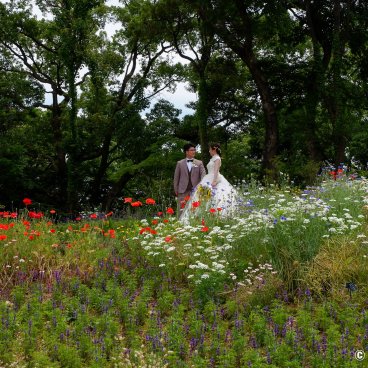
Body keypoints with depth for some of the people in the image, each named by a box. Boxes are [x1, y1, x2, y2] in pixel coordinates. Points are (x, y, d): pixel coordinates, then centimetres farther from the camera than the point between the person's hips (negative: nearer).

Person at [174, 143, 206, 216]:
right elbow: (176, 177, 11)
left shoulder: (199, 163, 9)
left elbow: (203, 174, -1)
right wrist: (176, 190, 6)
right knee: (182, 211, -3)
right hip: (183, 191, 0)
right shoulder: (180, 163, 9)